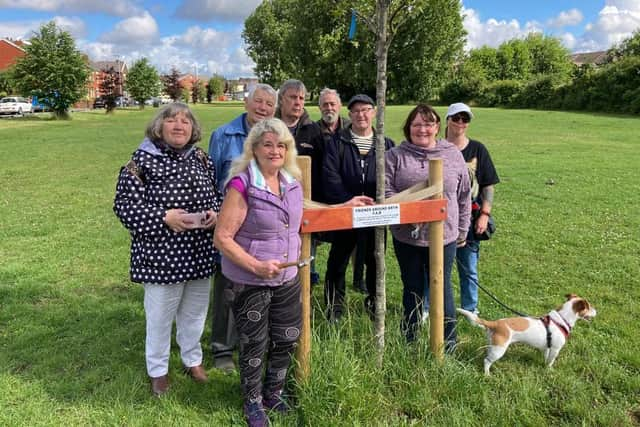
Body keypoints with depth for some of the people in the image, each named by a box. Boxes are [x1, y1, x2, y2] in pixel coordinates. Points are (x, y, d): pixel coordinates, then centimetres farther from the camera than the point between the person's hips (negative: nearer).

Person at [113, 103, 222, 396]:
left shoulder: (201, 158, 5)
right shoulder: (143, 160, -10)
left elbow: (217, 195, 14)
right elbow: (124, 204, -11)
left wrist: (215, 212, -7)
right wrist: (163, 217, -22)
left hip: (199, 254, 5)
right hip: (161, 255, -5)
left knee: (195, 312, 20)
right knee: (160, 316, 11)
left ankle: (193, 360, 42)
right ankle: (158, 370, 33)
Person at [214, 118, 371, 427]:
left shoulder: (292, 182, 2)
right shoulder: (242, 185, -19)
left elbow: (300, 219, 19)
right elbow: (221, 238, -18)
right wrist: (256, 266, -24)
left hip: (288, 278, 6)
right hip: (250, 282, -6)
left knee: (287, 339, 17)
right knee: (255, 345, 11)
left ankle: (273, 393, 42)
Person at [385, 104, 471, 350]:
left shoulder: (453, 155, 4)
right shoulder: (396, 156, 0)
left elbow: (464, 196, 9)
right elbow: (385, 190, -7)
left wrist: (463, 229, 10)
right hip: (406, 236, 0)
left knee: (442, 289, 9)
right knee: (412, 289, 14)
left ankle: (448, 343, 24)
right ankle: (409, 341, 30)